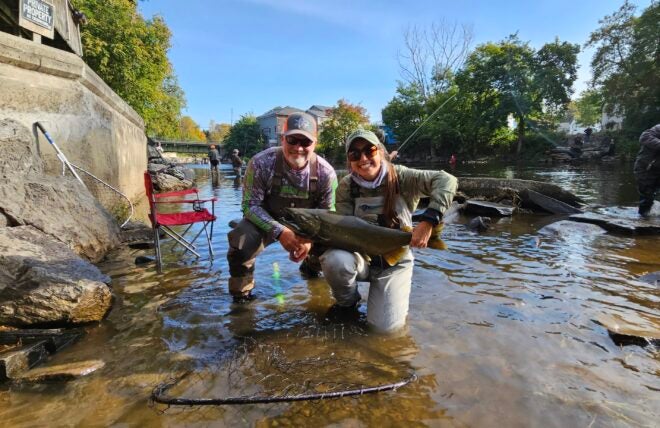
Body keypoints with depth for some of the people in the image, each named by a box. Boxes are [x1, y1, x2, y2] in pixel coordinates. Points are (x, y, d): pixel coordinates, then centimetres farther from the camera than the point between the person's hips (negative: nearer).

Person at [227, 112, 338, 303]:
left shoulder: (326, 172, -18)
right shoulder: (261, 163, -25)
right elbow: (251, 205, -20)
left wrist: (310, 239, -28)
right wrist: (280, 232, -34)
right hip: (266, 221, -2)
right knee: (241, 243, -29)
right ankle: (242, 293, 0)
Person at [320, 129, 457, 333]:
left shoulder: (400, 176, -13)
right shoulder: (346, 186, -8)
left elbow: (447, 180, -24)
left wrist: (428, 221, -36)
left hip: (395, 262, -1)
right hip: (361, 258, 1)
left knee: (386, 326, -16)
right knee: (334, 260, -33)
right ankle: (347, 304, 1)